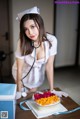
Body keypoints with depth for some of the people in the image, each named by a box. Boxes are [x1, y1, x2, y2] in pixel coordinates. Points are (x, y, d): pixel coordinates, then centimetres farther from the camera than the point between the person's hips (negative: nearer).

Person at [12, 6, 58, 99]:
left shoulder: (51, 40, -29)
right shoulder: (22, 42, -31)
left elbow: (49, 66, -20)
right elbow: (19, 69, -22)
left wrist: (51, 90, -16)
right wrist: (19, 92, -15)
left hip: (38, 74, 1)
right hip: (22, 74, -1)